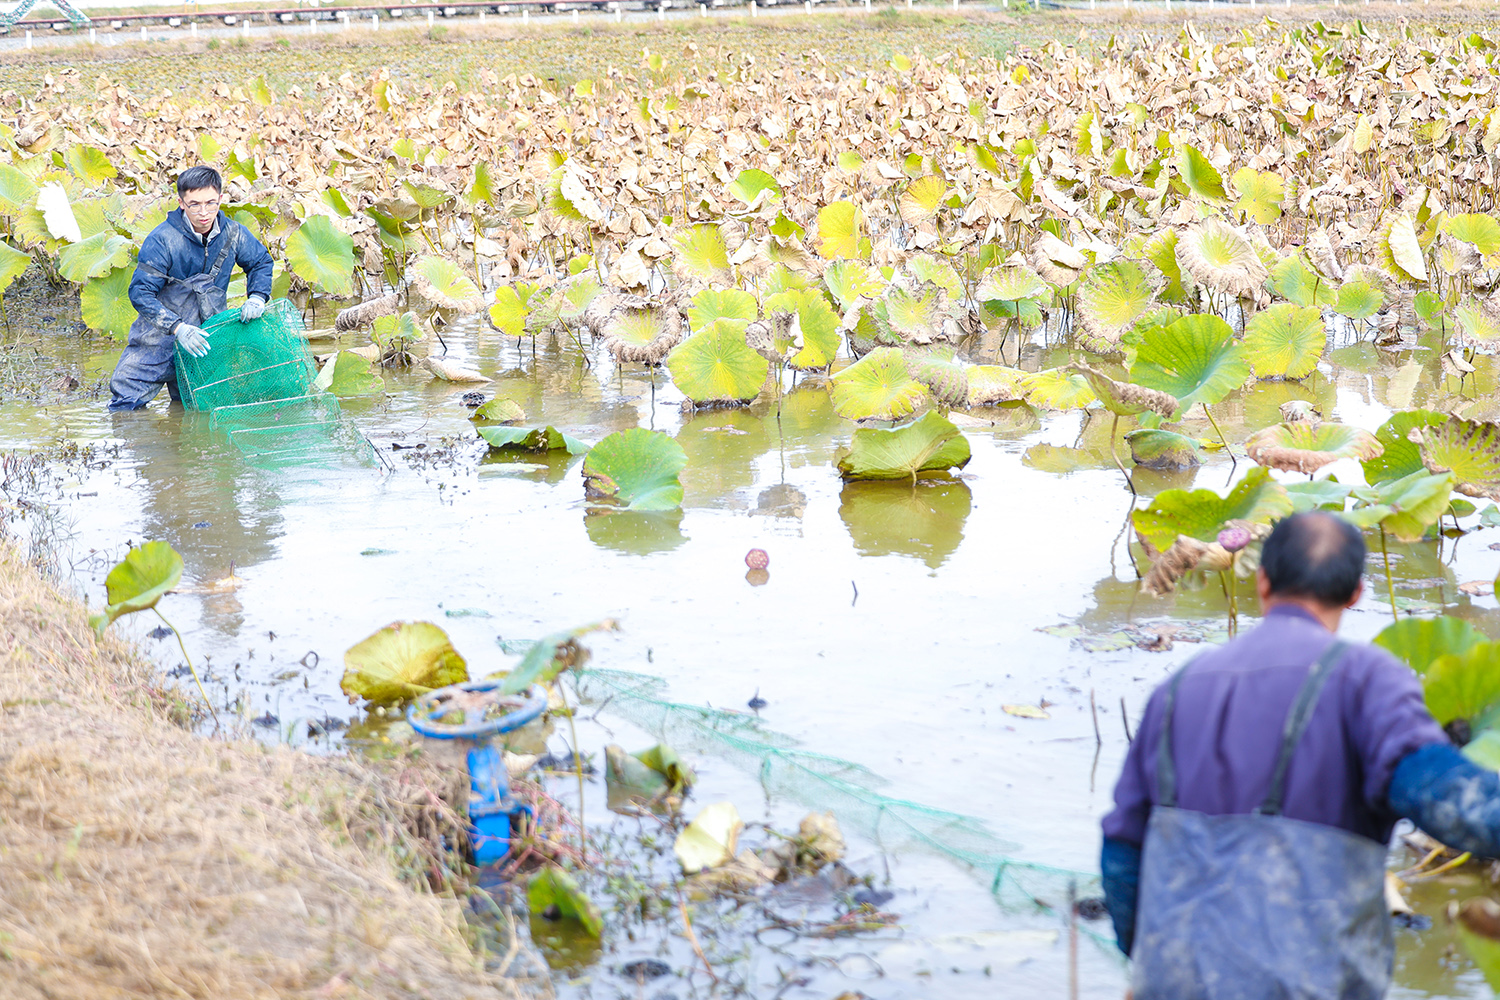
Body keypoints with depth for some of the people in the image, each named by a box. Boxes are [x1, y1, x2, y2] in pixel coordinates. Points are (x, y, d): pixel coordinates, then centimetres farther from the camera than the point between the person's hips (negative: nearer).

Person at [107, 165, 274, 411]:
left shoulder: (232, 233, -5)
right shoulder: (162, 240, -17)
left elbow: (261, 263, 13)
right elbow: (140, 292, -19)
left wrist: (257, 299, -7)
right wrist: (178, 328, -31)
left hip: (205, 337, 3)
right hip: (161, 338, -3)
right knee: (126, 403, -10)